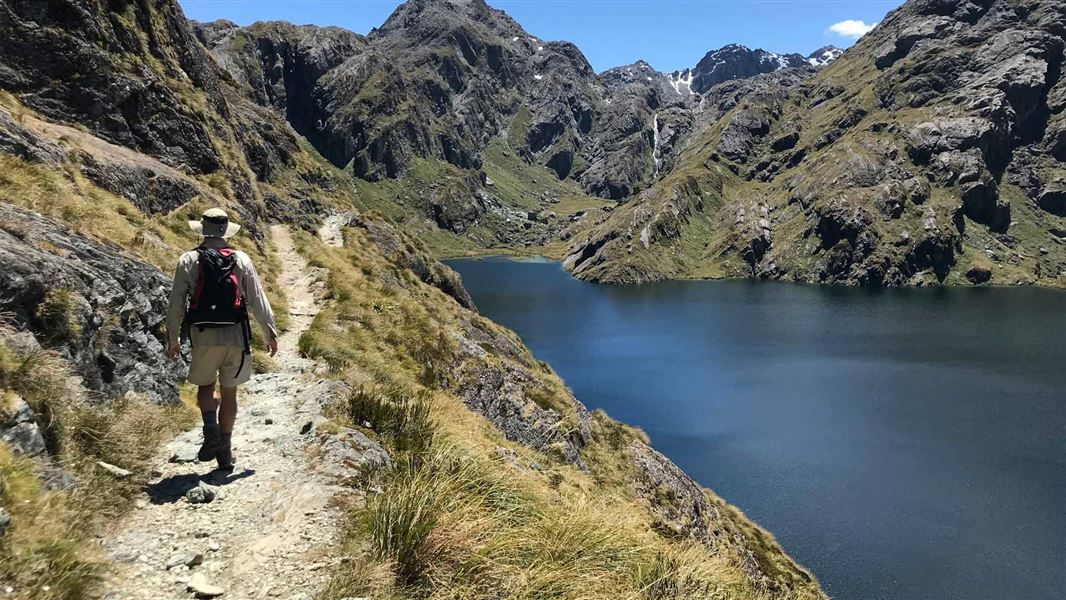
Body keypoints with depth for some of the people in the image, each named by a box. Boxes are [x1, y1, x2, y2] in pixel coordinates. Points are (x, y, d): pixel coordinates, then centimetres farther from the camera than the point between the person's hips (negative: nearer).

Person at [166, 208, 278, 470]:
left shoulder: (189, 260, 1)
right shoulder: (241, 259, 4)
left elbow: (176, 303, 0)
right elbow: (258, 299, 2)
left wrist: (173, 339, 9)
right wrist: (270, 332, 8)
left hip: (204, 337, -1)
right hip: (236, 335, 1)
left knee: (205, 386, 18)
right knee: (229, 392, 12)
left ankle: (211, 427, -8)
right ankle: (225, 451, 15)